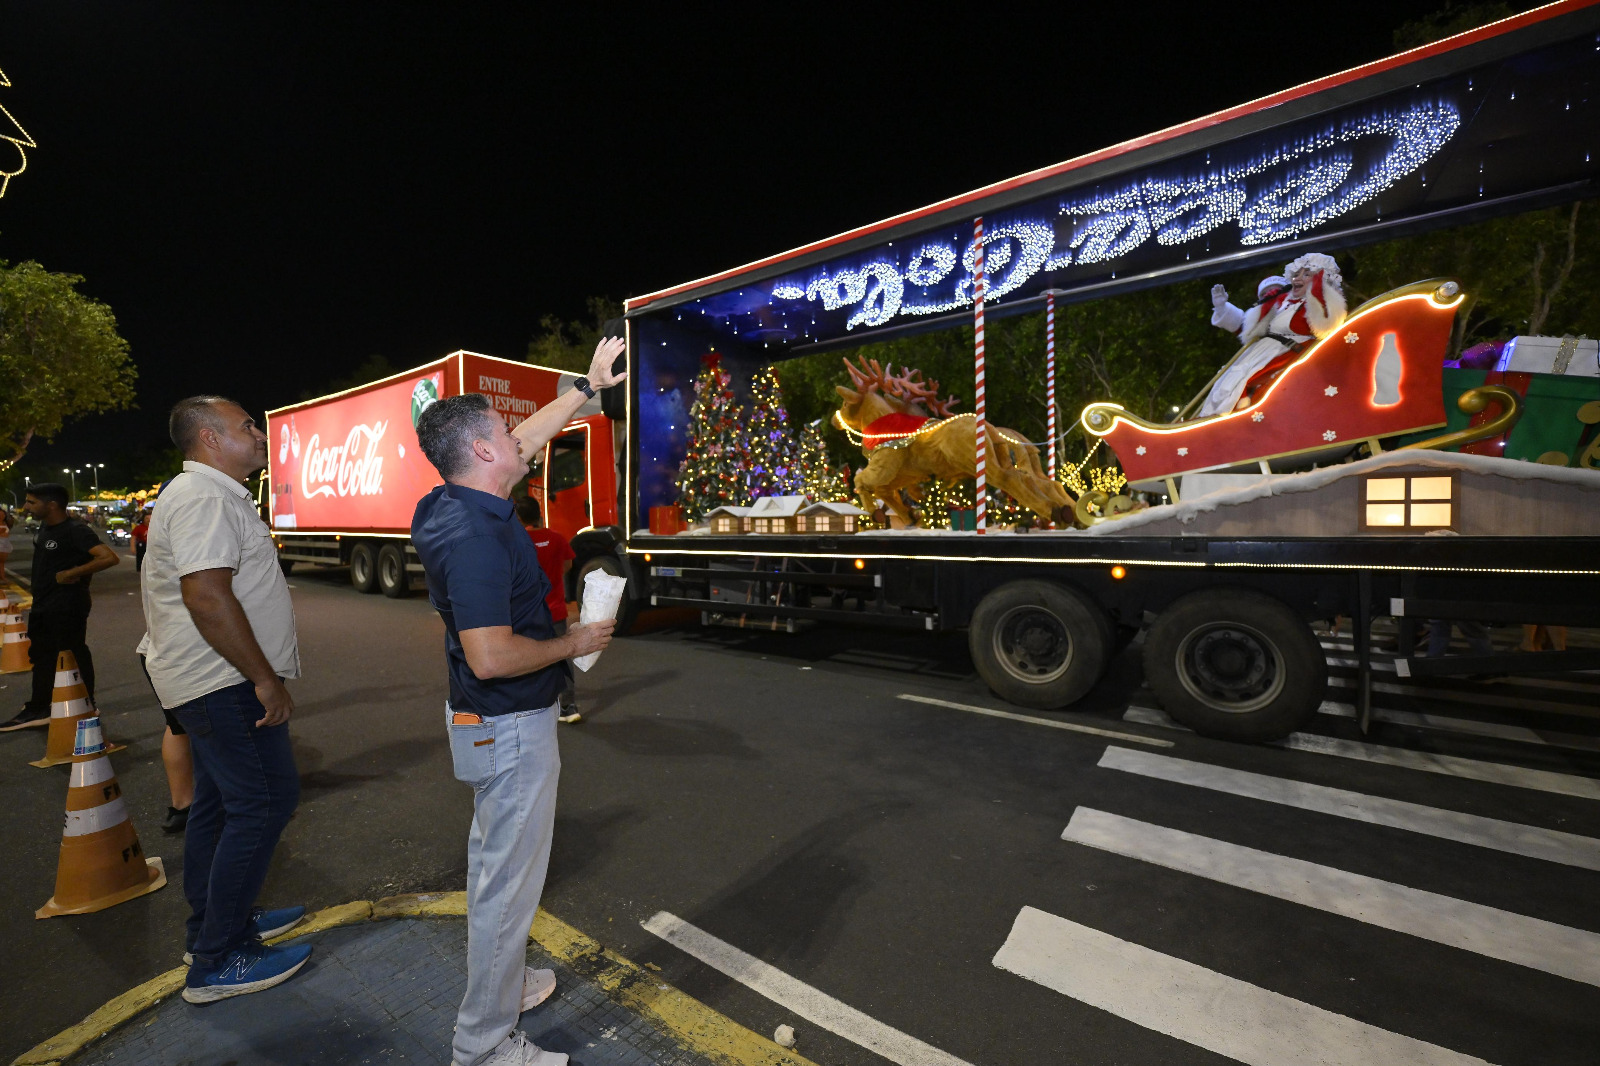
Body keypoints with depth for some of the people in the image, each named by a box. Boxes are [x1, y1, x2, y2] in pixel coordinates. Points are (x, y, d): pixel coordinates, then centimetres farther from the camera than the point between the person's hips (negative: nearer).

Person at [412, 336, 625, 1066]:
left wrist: (589, 385, 21)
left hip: (493, 721, 11)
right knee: (509, 882, 7)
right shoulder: (475, 535, -27)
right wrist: (576, 642, -17)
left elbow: (532, 437, 15)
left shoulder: (466, 507, 1)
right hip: (510, 727, -11)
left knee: (494, 863, 26)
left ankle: (503, 982, 49)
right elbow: (491, 657, -32)